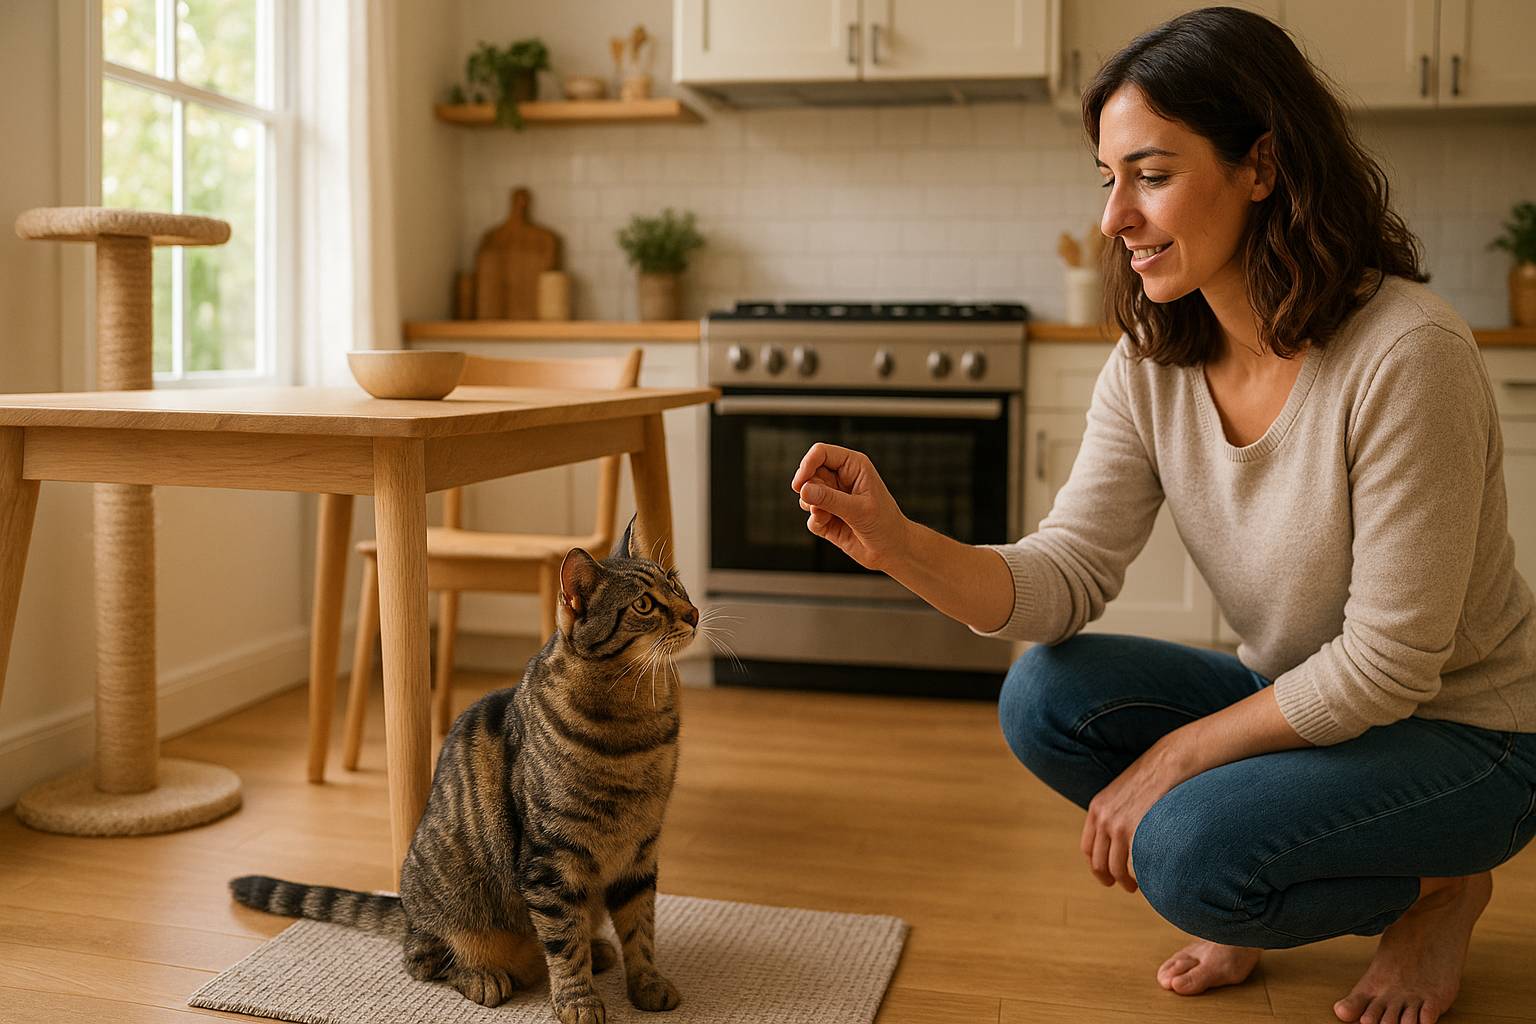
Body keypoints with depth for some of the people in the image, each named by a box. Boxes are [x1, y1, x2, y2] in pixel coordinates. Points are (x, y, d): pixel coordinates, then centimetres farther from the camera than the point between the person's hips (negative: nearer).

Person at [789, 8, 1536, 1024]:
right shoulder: (1152, 367, -8)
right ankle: (1248, 906, 9)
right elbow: (1067, 575, -13)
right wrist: (900, 544, -31)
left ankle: (1437, 890, 5)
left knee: (1192, 852, -28)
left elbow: (1388, 663, -24)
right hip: (1297, 701, 6)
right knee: (1045, 698, -15)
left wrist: (1174, 758, -20)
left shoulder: (1408, 352, -27)